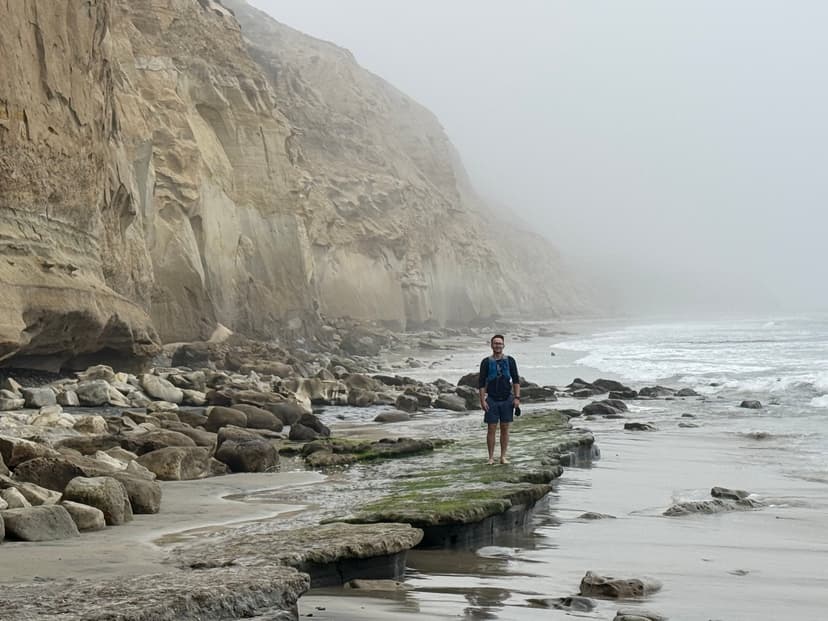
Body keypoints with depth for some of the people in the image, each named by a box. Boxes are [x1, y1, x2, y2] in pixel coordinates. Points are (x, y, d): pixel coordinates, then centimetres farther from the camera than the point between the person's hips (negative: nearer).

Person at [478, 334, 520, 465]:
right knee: (491, 429, -1)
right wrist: (482, 400, -8)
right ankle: (491, 457, 5)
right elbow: (481, 383, 0)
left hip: (507, 400, 1)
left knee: (505, 429, 5)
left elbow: (516, 380, 5)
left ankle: (503, 456, 11)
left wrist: (517, 397, -4)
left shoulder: (510, 361, 4)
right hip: (492, 400, -1)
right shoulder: (486, 362, 1)